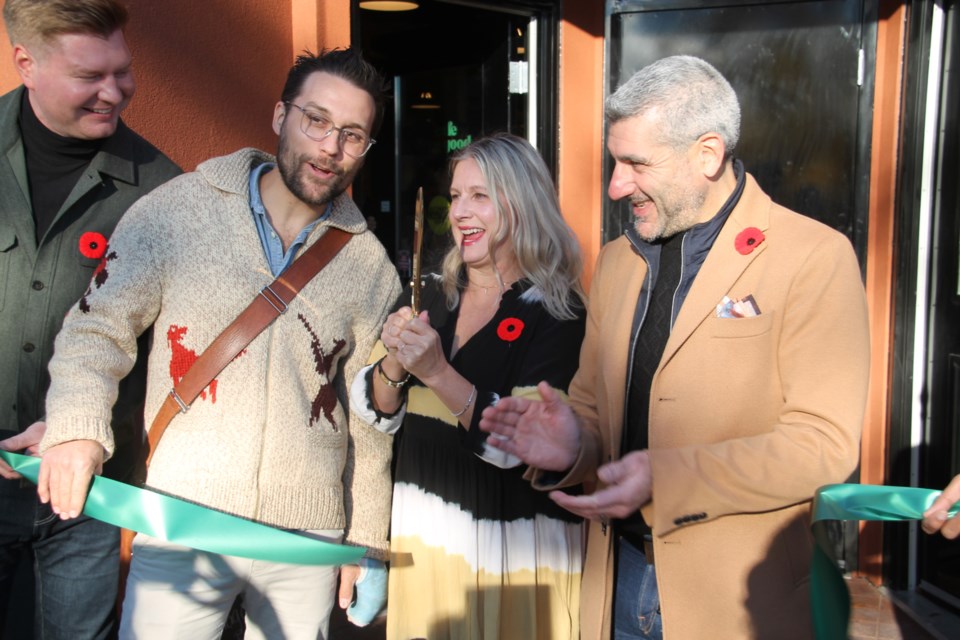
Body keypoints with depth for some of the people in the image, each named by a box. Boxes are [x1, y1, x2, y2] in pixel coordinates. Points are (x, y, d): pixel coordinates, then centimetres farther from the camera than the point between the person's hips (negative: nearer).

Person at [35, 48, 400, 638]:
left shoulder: (370, 266, 3)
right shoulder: (175, 211, -4)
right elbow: (97, 329, -1)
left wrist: (366, 538, 11)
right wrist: (77, 427, -20)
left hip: (308, 542, 2)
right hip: (180, 525, -1)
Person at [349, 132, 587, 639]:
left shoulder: (556, 311, -14)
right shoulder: (433, 295, 2)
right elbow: (376, 415, 4)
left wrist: (437, 371, -30)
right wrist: (393, 364, -15)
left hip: (510, 540, -5)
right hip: (422, 530, 5)